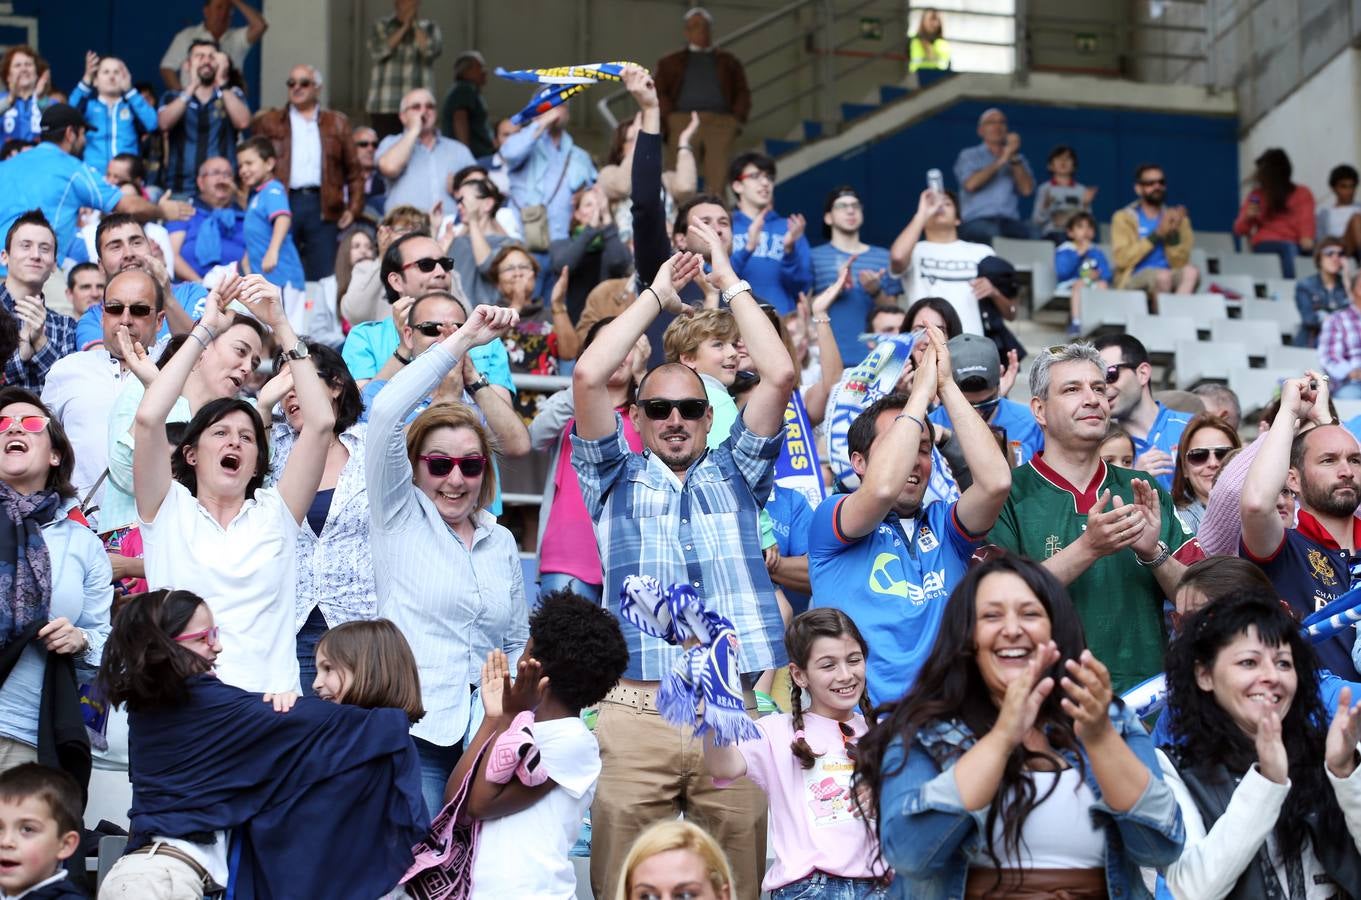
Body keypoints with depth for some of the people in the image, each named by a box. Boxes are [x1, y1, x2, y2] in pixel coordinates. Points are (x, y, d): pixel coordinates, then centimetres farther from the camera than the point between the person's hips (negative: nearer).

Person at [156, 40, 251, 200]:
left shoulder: (233, 95, 11)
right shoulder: (173, 97, 11)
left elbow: (243, 122, -9)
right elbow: (164, 123, -9)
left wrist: (222, 84, -12)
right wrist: (192, 86, -15)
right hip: (180, 189, 0)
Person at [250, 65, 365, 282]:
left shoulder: (337, 122, 16)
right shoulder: (270, 121, 16)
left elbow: (353, 170, 13)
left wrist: (354, 208, 2)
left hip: (323, 207, 0)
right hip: (284, 204, 0)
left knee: (323, 277, -4)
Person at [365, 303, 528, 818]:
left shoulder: (501, 543, 18)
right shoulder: (400, 515, 4)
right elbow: (385, 413, -11)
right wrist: (461, 341, -9)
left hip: (488, 736, 4)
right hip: (413, 731, -4)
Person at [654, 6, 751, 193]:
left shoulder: (729, 62, 27)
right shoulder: (669, 63, 23)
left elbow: (742, 93, 17)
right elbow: (659, 94, 11)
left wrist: (737, 119, 0)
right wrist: (668, 122, -5)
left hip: (721, 124, 1)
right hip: (683, 122, 0)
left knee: (717, 183, -15)